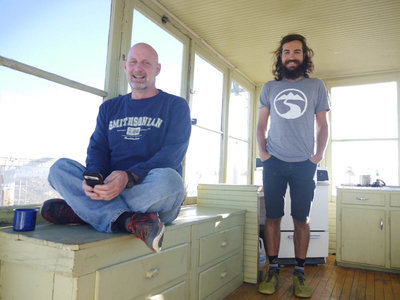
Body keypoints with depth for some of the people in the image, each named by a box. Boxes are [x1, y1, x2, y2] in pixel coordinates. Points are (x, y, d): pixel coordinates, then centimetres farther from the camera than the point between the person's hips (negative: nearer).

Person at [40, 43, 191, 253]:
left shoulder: (175, 105, 4)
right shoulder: (109, 108, 19)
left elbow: (172, 154, -10)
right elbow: (97, 148, 8)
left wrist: (129, 177, -26)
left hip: (153, 195, -3)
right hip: (109, 188, 4)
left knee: (167, 178, -36)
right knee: (60, 168, -16)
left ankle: (81, 210, -21)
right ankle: (127, 220, -32)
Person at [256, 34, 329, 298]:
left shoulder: (316, 86, 9)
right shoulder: (269, 88, 10)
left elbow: (323, 125, 9)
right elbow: (261, 125, 12)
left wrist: (319, 155, -2)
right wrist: (262, 151, -1)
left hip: (304, 164, 0)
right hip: (274, 162, 1)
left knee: (301, 219, 4)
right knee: (273, 217, 2)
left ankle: (299, 273, 16)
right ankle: (273, 271, 14)